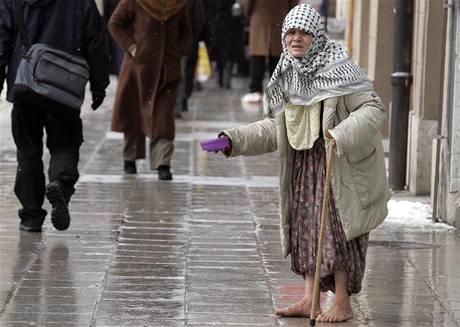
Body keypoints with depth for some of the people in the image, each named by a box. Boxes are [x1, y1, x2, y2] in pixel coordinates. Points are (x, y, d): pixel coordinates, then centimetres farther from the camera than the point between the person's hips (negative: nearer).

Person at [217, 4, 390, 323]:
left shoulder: (339, 69, -15)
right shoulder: (288, 76, 7)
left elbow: (374, 107, -18)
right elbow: (275, 128, 16)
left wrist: (342, 134, -31)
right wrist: (236, 140, 7)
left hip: (337, 163, -7)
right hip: (302, 163, 7)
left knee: (334, 228, -6)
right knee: (306, 228, 8)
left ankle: (343, 303, 2)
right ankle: (310, 300, 14)